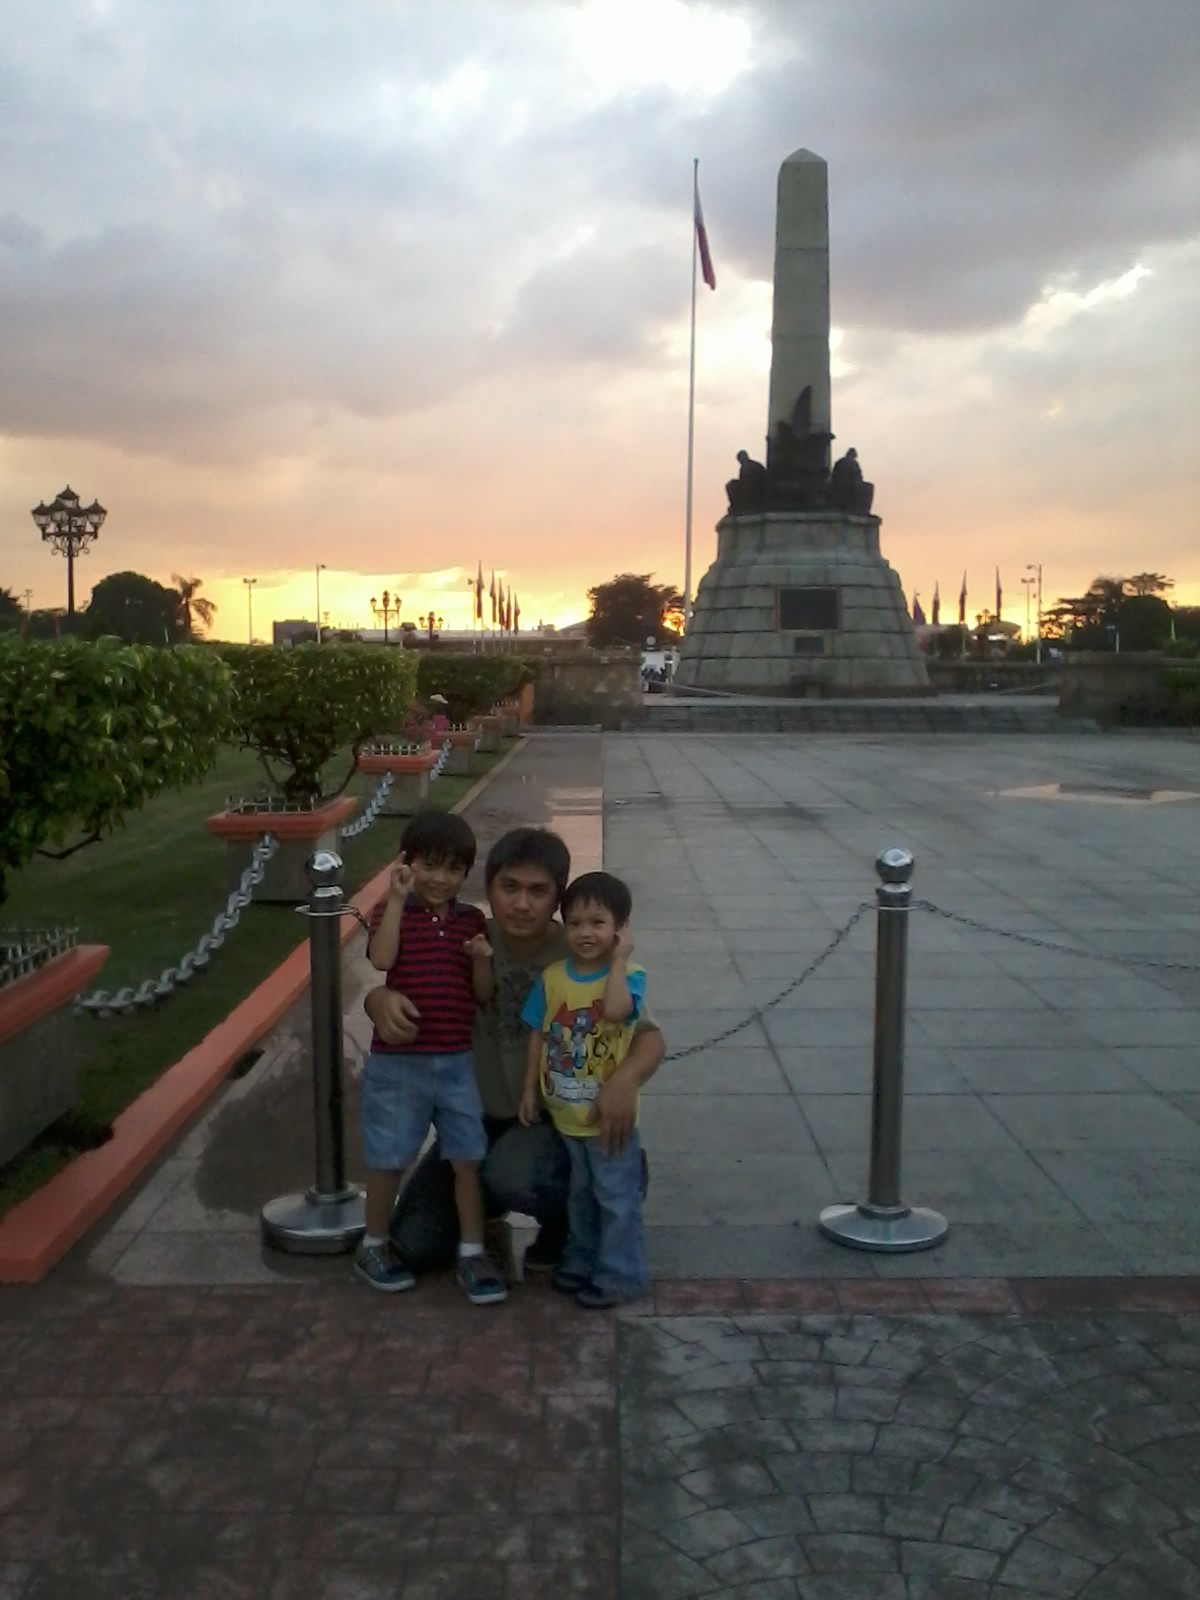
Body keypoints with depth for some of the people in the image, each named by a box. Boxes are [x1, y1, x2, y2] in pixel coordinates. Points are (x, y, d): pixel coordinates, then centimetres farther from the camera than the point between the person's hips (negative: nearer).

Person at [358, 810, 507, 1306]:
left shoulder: (472, 920, 5)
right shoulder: (392, 910, -4)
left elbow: (484, 995, 6)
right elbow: (381, 959, -25)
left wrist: (482, 960, -14)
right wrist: (398, 899, -25)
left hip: (456, 1061, 3)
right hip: (398, 1061, -3)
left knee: (468, 1157, 6)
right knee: (389, 1158, 10)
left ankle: (472, 1253, 18)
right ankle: (374, 1246, 29)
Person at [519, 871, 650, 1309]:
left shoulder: (628, 976, -16)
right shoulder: (553, 977, -2)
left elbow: (616, 1011, -38)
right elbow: (539, 1034, 5)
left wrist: (619, 959, -28)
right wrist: (530, 1089, 6)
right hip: (565, 1113, 5)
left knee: (616, 1198, 7)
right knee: (580, 1194, 24)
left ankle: (620, 1275, 21)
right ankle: (582, 1260, 40)